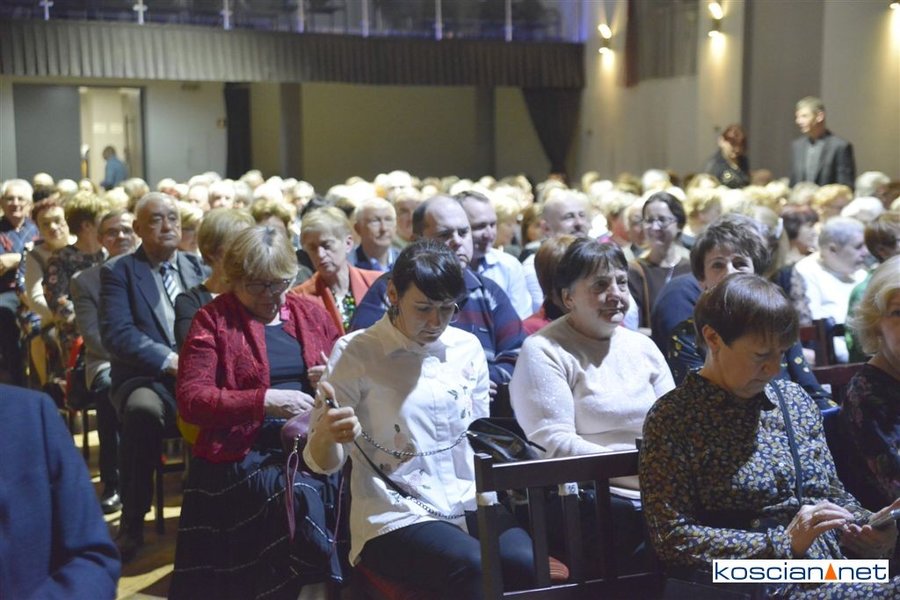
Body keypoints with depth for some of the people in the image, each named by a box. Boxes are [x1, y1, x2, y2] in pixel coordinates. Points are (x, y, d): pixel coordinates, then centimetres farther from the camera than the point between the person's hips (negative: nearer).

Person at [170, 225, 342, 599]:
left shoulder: (311, 313, 15)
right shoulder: (212, 320, 3)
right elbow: (190, 399, -7)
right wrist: (265, 400, -18)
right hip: (245, 453, -4)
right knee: (302, 498, -31)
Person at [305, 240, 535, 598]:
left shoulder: (468, 348, 8)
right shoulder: (355, 352, -5)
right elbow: (321, 462, -6)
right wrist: (327, 433, -28)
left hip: (471, 506, 4)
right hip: (396, 519, -4)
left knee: (528, 564, -26)